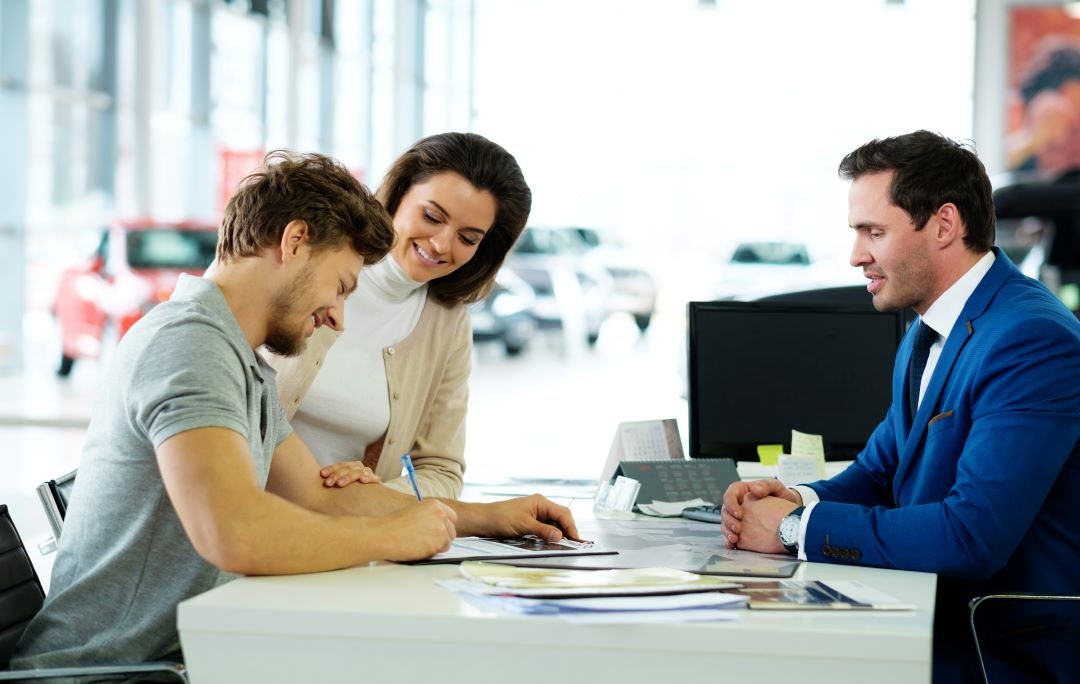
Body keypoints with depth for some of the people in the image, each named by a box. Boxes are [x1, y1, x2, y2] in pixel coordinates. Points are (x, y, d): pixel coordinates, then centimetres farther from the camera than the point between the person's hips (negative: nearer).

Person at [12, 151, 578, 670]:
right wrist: (395, 536, -16)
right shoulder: (187, 340, -17)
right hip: (108, 667, -10)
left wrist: (488, 517, 18)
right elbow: (234, 531, -30)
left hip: (168, 653, 10)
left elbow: (320, 498, 23)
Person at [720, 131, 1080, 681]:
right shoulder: (927, 334, 11)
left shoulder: (1032, 340, -20)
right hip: (939, 628, 8)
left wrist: (799, 526, -20)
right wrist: (796, 500, -5)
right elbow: (879, 471, 17)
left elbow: (972, 534, -27)